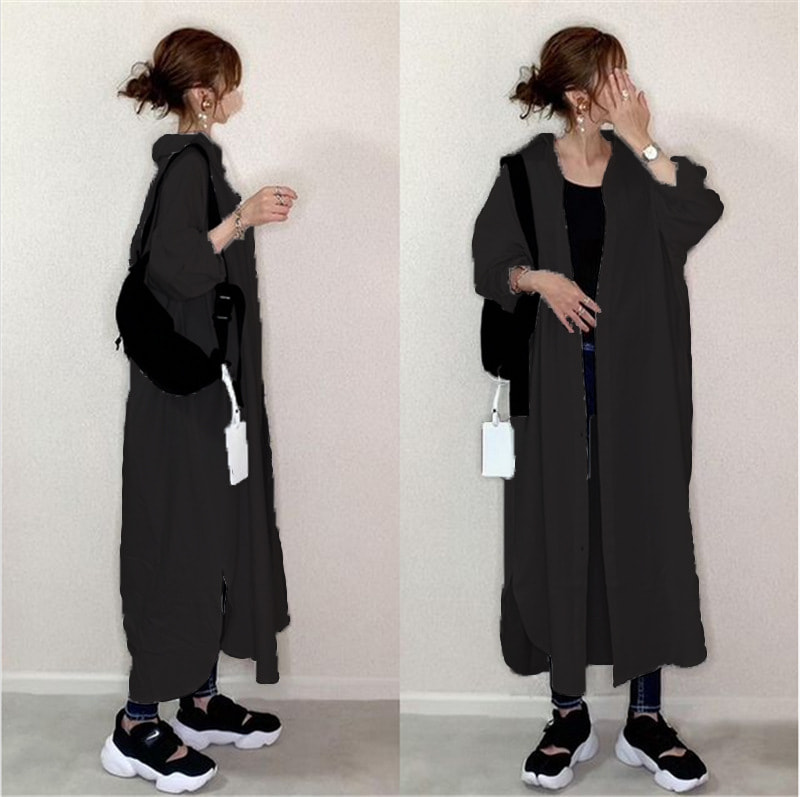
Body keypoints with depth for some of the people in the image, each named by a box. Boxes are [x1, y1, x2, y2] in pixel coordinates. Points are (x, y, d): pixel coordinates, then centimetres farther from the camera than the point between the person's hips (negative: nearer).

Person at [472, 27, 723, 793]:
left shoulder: (643, 166, 3)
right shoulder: (528, 170, 1)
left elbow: (699, 217, -15)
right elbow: (489, 263, 5)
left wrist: (642, 142, -14)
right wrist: (538, 278, -13)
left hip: (637, 375, 1)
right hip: (556, 380, 0)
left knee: (645, 534, 3)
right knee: (560, 535, 4)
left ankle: (645, 717, 15)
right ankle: (569, 714, 18)